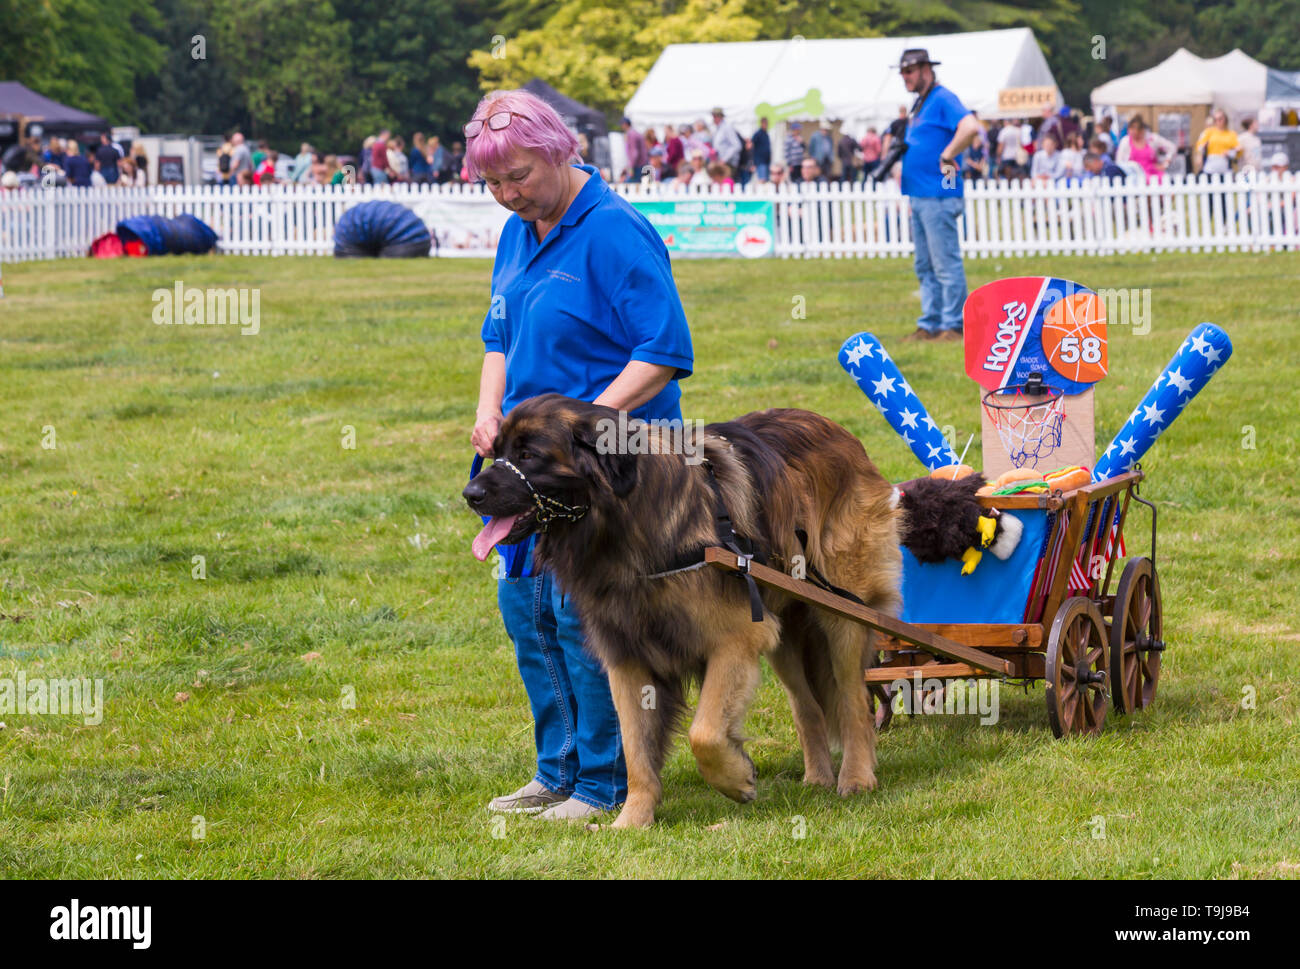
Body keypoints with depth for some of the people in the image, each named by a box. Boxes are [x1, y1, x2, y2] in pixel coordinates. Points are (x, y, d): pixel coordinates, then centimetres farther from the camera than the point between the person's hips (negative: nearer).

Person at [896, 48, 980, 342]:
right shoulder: (920, 104, 19)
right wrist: (899, 153, 13)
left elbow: (970, 128, -26)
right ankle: (930, 325, 17)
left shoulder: (943, 99, -11)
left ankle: (953, 326, -5)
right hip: (919, 196, 10)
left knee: (946, 264, -7)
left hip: (938, 196, -10)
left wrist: (947, 157, -20)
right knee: (926, 268, 12)